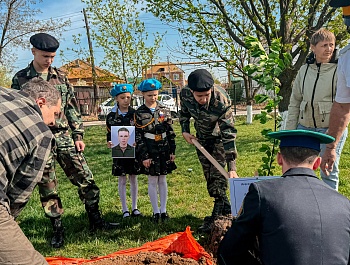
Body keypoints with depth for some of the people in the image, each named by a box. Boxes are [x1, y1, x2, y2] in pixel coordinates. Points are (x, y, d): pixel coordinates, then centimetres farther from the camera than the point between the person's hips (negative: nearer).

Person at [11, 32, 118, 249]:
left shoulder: (61, 77, 9)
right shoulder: (20, 79, 1)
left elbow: (73, 109, 10)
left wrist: (78, 136, 5)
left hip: (64, 137, 3)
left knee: (86, 180, 2)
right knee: (48, 188, 6)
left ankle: (96, 221, 17)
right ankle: (58, 230, 21)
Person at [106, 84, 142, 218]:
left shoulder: (135, 114, 0)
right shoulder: (111, 116, -2)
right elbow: (109, 134, 2)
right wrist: (109, 143, -17)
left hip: (134, 151, 1)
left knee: (133, 178, 11)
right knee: (122, 179, 6)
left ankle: (134, 208, 23)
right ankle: (125, 210, 17)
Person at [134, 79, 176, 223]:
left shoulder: (165, 110, 5)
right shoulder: (139, 113, -3)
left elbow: (170, 132, 7)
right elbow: (138, 137, -5)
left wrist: (172, 151, 4)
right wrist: (144, 156, -9)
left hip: (164, 150, 3)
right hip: (149, 151, -2)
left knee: (162, 180, 10)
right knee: (152, 181, 5)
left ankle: (163, 210, 20)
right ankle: (156, 211, 16)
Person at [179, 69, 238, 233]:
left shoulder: (222, 101, -37)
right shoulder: (185, 94, -25)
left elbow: (229, 135, -36)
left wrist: (232, 168, -39)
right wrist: (185, 131, -12)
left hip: (220, 136, -4)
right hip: (202, 137, 5)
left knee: (217, 173, -13)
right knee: (208, 175, 7)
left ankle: (217, 217, -3)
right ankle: (226, 209, 22)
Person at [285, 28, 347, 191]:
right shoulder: (304, 70, 9)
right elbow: (294, 102, 12)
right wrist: (289, 131, 8)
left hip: (331, 129, -4)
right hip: (305, 128, 4)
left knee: (329, 173, 5)